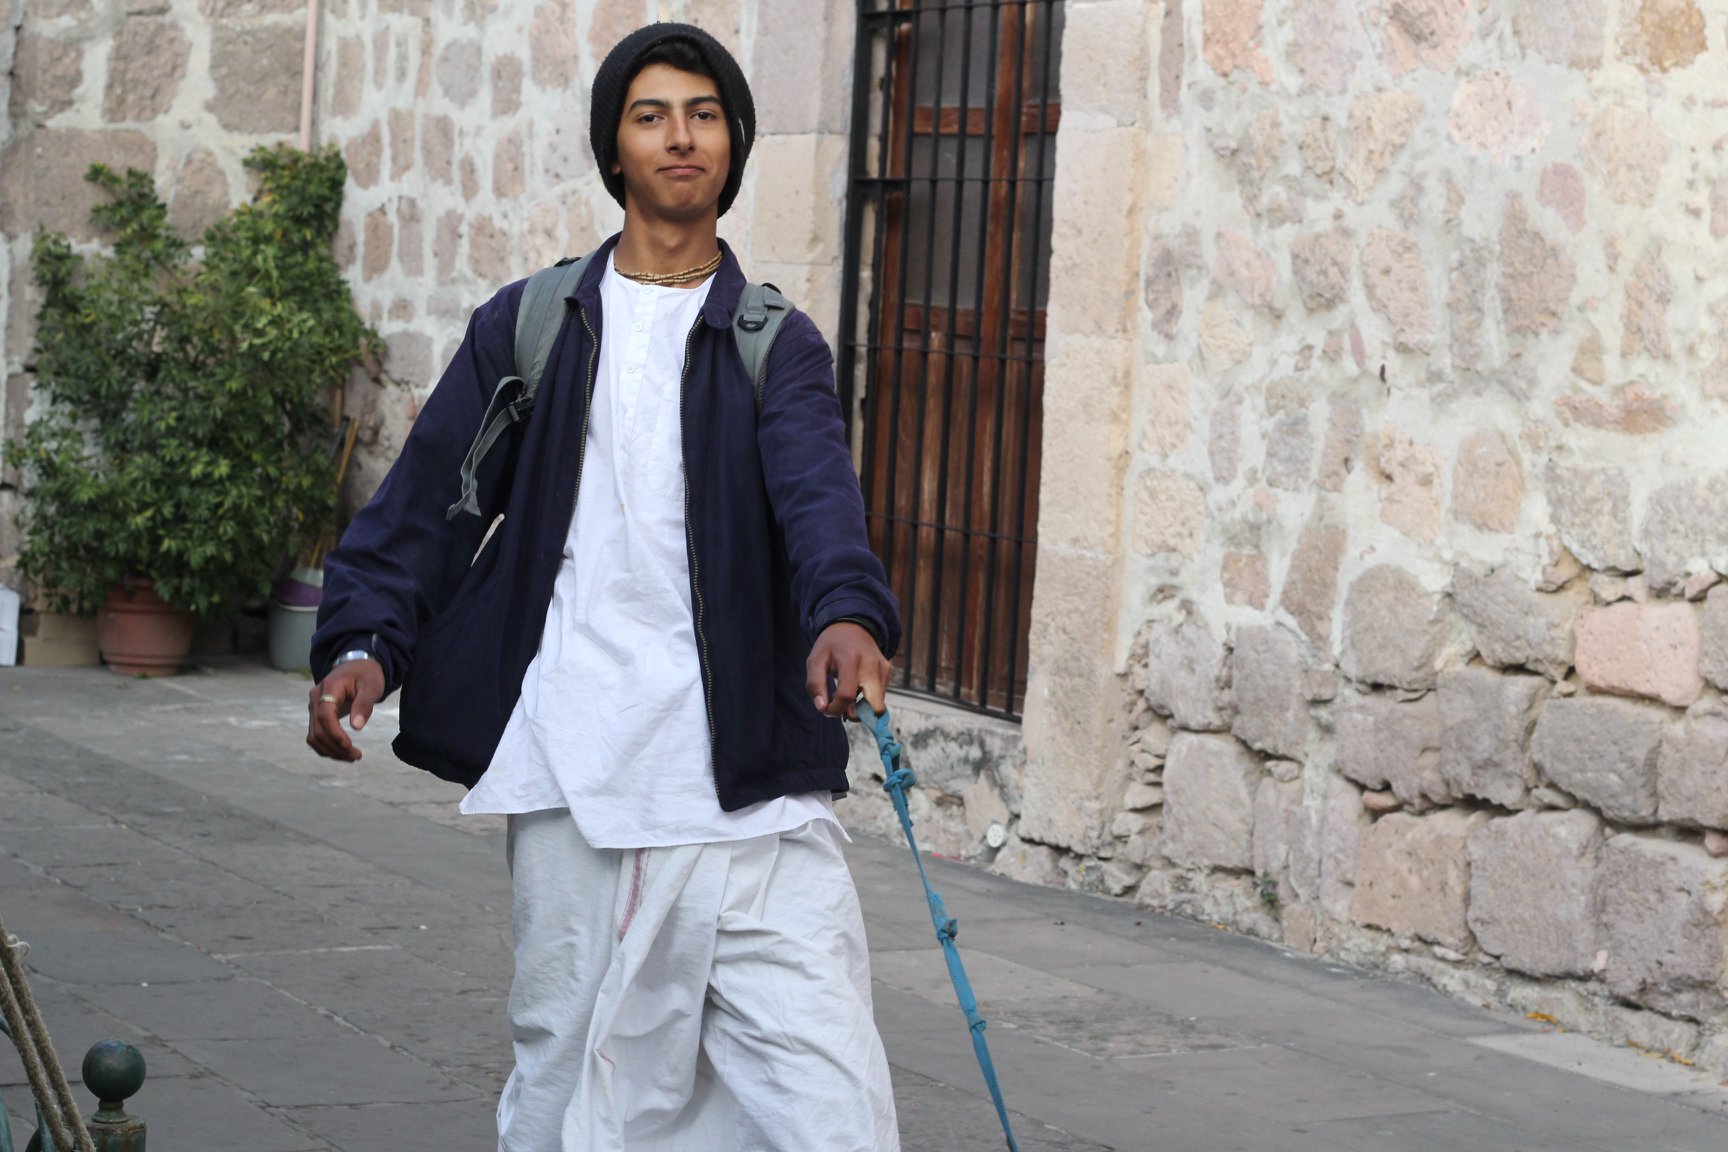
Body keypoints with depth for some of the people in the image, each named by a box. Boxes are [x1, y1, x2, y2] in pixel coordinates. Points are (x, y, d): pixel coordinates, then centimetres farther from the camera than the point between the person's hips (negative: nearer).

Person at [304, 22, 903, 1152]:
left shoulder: (777, 346, 10)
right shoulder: (527, 328, 12)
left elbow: (816, 488, -9)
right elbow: (425, 504, 10)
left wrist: (847, 610, -30)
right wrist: (365, 643, -8)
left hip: (755, 796, 0)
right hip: (576, 782, 0)